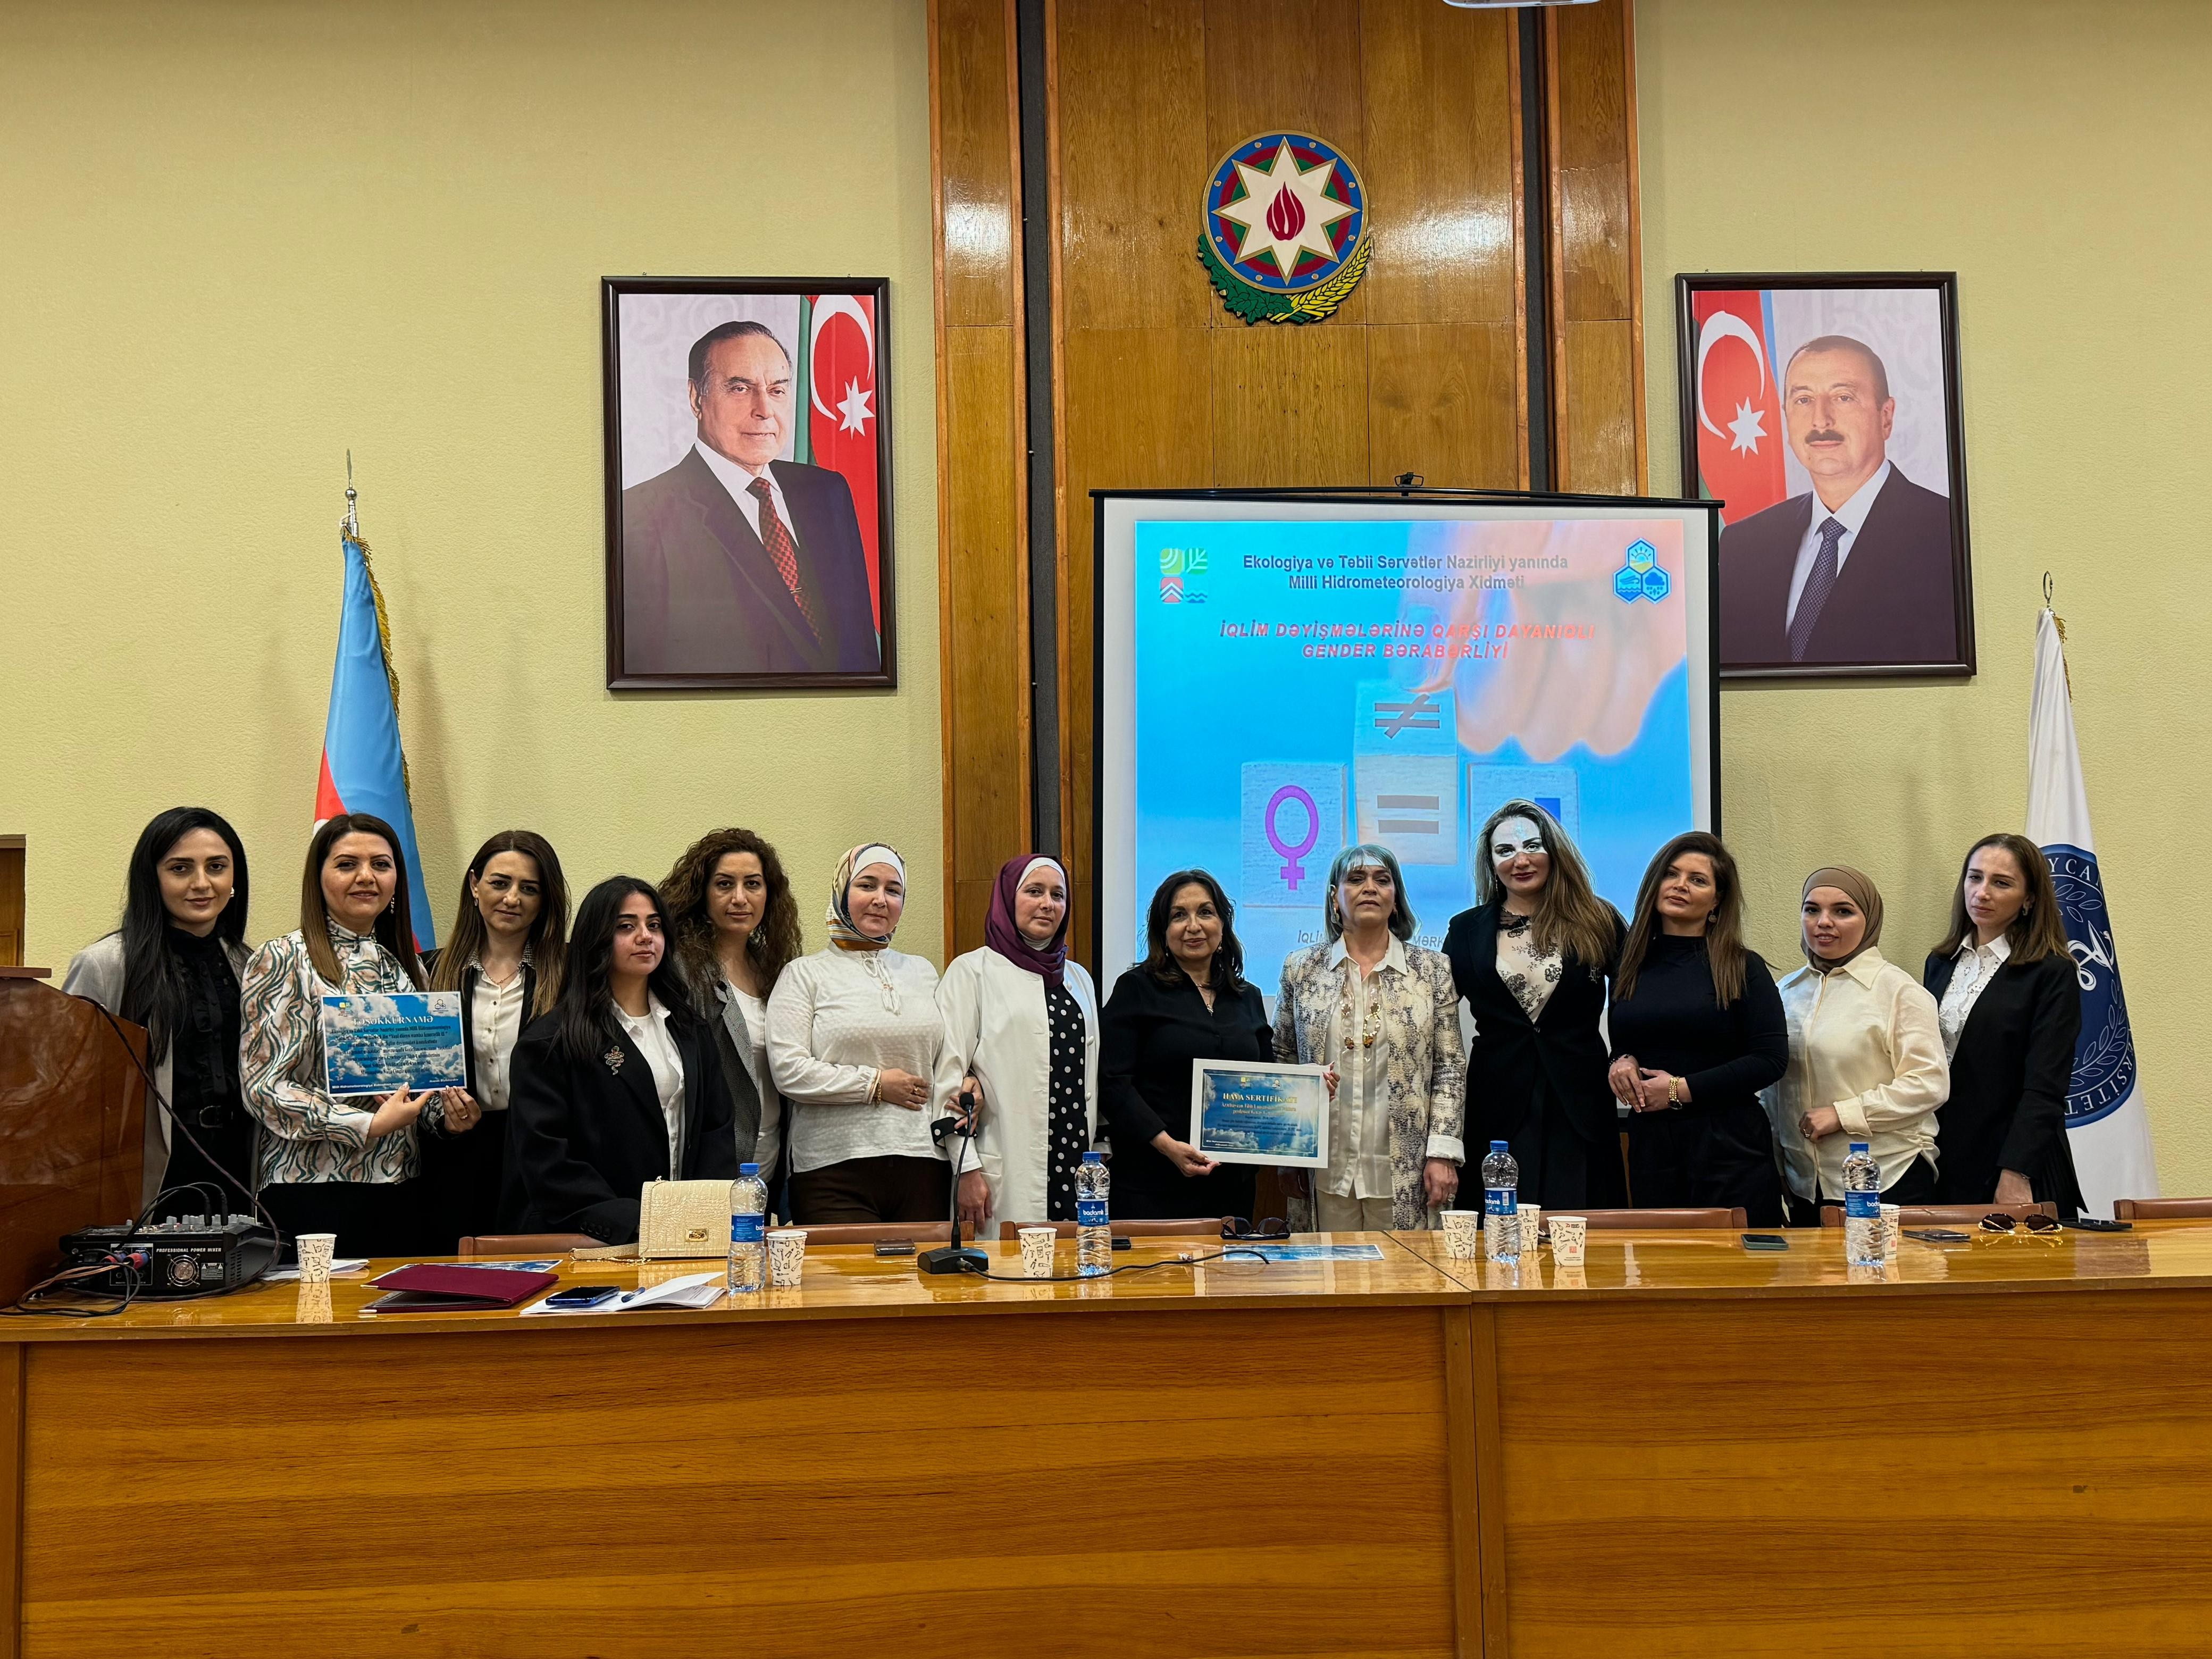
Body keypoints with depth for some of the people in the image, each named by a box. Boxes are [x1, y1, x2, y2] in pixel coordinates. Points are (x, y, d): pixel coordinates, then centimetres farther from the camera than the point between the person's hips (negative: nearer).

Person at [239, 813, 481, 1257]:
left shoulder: (406, 967, 13)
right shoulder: (284, 959, -3)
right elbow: (263, 1086, -10)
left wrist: (446, 1116, 0)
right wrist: (368, 1126, -17)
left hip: (403, 1191, 5)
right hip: (315, 1191, -5)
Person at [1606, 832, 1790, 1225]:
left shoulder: (1741, 968, -1)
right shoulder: (1632, 965, 9)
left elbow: (1772, 1059, -9)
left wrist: (1681, 1089, -13)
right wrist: (1620, 1063, -4)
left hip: (1728, 1148, -3)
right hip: (1649, 1145, 3)